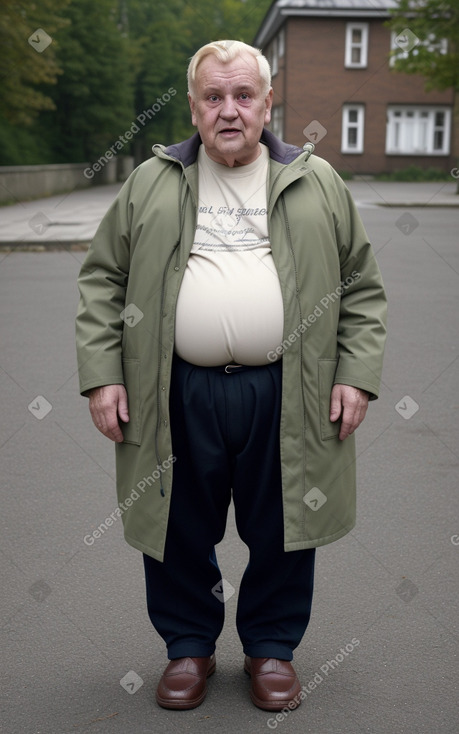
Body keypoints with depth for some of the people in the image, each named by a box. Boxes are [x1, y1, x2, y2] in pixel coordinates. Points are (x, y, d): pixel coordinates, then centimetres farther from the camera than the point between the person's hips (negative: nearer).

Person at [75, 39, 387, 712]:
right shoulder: (151, 184, 8)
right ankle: (189, 646, 32)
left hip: (286, 396, 0)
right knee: (182, 531, 11)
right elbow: (102, 282, 8)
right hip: (177, 396, 1)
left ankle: (271, 647, 31)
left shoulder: (318, 183, 8)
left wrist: (357, 375, -1)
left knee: (280, 531, 10)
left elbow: (362, 287, 9)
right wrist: (101, 375, -1)